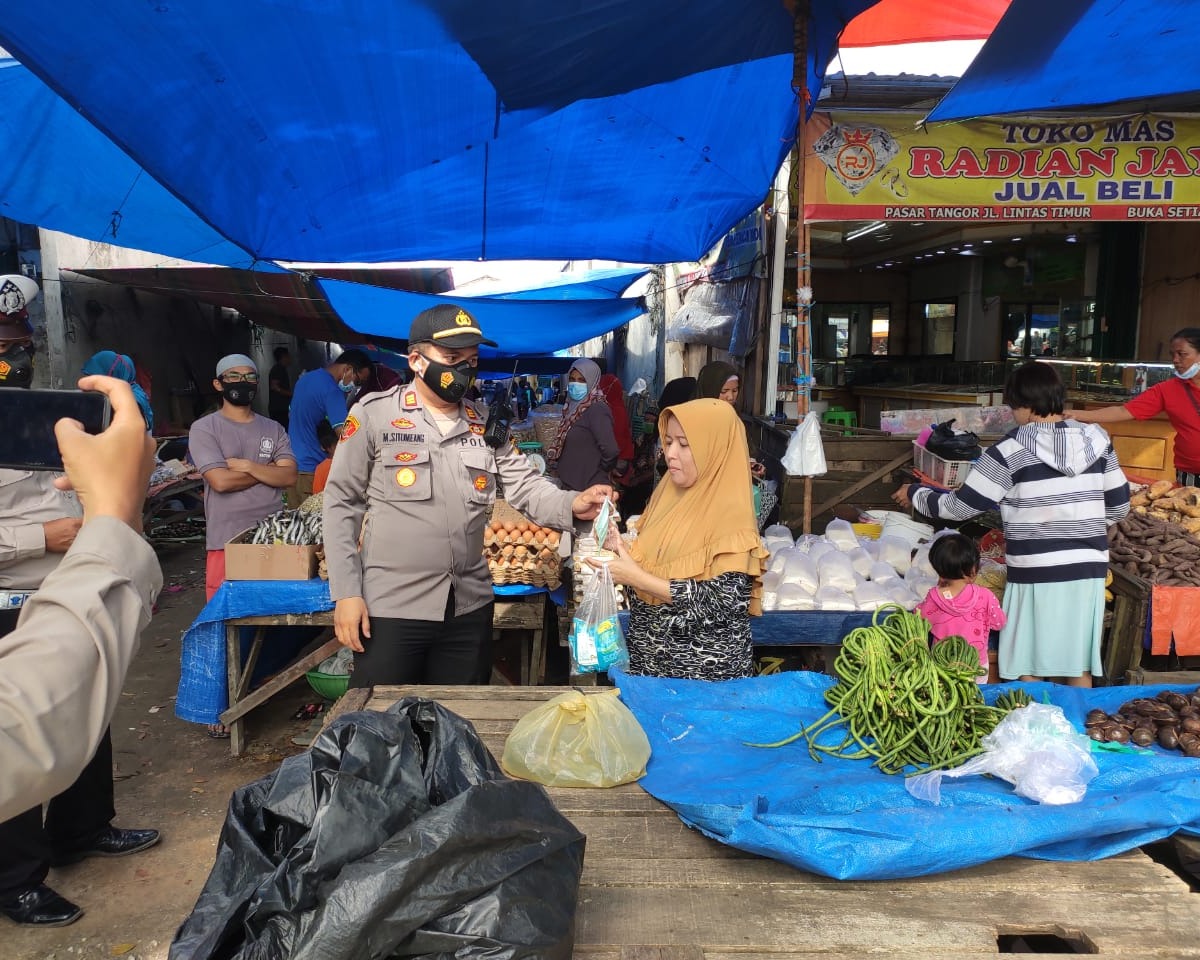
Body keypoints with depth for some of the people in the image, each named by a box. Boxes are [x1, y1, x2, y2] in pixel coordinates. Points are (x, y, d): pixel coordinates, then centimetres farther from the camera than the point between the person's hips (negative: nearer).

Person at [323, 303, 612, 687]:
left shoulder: (487, 423, 9)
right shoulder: (374, 414, -4)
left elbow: (526, 486, 3)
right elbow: (341, 502, -3)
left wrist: (572, 505, -19)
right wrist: (346, 592, -8)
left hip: (470, 608, 4)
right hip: (390, 607, -4)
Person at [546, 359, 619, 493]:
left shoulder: (597, 409, -16)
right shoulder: (574, 407, 11)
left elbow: (610, 450, -26)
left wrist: (598, 470, -10)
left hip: (588, 488, -8)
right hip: (571, 486, 8)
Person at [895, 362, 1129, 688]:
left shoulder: (1012, 449, -10)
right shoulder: (1096, 440, 3)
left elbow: (961, 506, -7)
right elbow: (1119, 506, 10)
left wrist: (915, 493, 8)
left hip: (1037, 572, -5)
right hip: (1089, 568, 5)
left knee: (1029, 670, 8)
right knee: (1080, 666, 15)